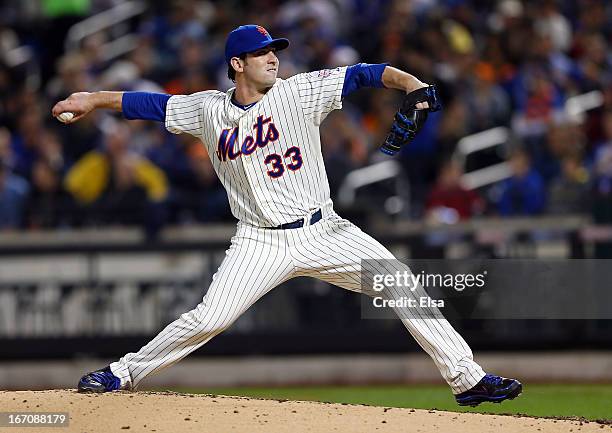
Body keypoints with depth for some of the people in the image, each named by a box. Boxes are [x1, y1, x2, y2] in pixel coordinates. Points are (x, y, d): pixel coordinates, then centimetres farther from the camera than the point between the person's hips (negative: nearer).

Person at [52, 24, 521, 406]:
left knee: (403, 285, -10)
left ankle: (466, 378, -3)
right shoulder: (208, 110, 3)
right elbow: (154, 104, 15)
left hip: (324, 232, 0)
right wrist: (94, 99, 13)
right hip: (261, 244, 0)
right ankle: (123, 373, 4)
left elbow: (361, 75, -14)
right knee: (207, 320, -13)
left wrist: (410, 83, -30)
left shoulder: (298, 92, -4)